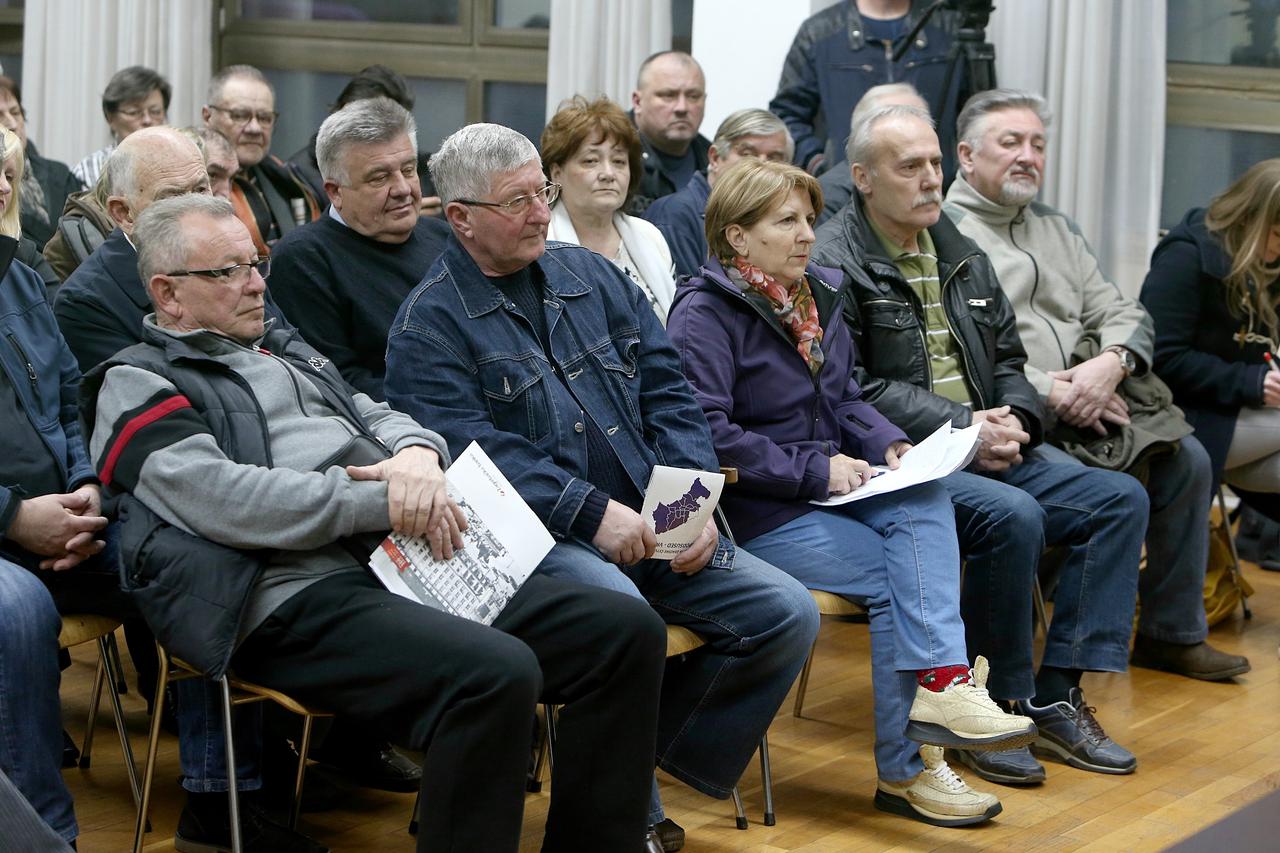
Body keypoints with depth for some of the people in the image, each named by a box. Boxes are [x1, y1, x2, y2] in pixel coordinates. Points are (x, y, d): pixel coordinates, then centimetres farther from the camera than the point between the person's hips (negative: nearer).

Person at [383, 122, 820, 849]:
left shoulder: (593, 276, 17)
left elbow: (669, 393, 13)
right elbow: (470, 450, -14)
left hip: (655, 528, 6)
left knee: (788, 614, -9)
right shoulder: (430, 323, 0)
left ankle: (661, 758, 5)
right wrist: (592, 513, -21)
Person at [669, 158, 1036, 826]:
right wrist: (813, 468, -21)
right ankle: (906, 766, -15)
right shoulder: (705, 314, -10)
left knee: (925, 500, -23)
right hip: (756, 513, -7)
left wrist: (886, 442, 1)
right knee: (897, 575, -22)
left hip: (831, 489, 7)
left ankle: (939, 681, -35)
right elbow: (705, 432, -21)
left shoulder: (817, 296, 15)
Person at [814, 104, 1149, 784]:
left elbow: (1007, 358, 22)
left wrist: (1013, 418, -2)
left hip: (989, 447, 8)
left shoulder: (960, 255, 19)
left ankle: (1055, 699, -9)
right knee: (1014, 516, -33)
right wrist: (963, 425, -18)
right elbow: (853, 391, -14)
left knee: (1120, 498, -8)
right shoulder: (833, 262, -6)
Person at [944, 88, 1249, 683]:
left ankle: (1173, 633, 6)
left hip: (1093, 406, 7)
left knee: (1187, 460, -8)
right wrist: (1048, 393, -19)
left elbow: (1124, 313, 16)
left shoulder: (1057, 229, 24)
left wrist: (1110, 363, -9)